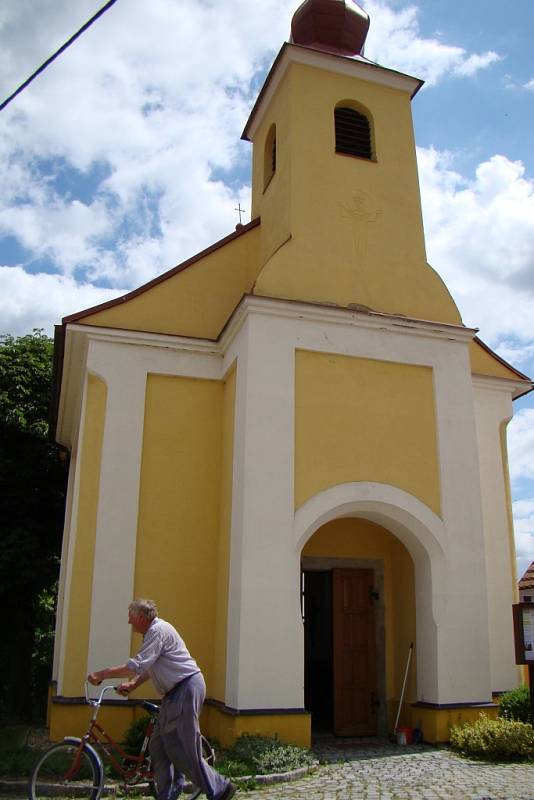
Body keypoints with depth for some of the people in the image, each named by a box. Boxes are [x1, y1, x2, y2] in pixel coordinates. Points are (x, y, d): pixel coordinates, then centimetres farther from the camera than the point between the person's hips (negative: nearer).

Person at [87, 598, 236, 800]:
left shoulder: (158, 630, -16)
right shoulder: (152, 632, 17)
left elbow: (138, 665, -23)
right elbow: (149, 667, 21)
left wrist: (103, 674, -18)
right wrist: (132, 684, 6)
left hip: (187, 688, -10)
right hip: (175, 692, 10)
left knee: (180, 749, -8)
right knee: (159, 746, 10)